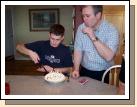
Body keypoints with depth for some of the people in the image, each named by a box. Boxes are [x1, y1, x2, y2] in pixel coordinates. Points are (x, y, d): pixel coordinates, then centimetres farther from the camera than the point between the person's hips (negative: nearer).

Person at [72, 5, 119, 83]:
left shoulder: (111, 30, -16)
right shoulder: (81, 28, -4)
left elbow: (109, 57, -26)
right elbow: (78, 50, -1)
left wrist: (94, 38, -30)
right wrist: (76, 70, -11)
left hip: (103, 74, -3)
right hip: (84, 71, 3)